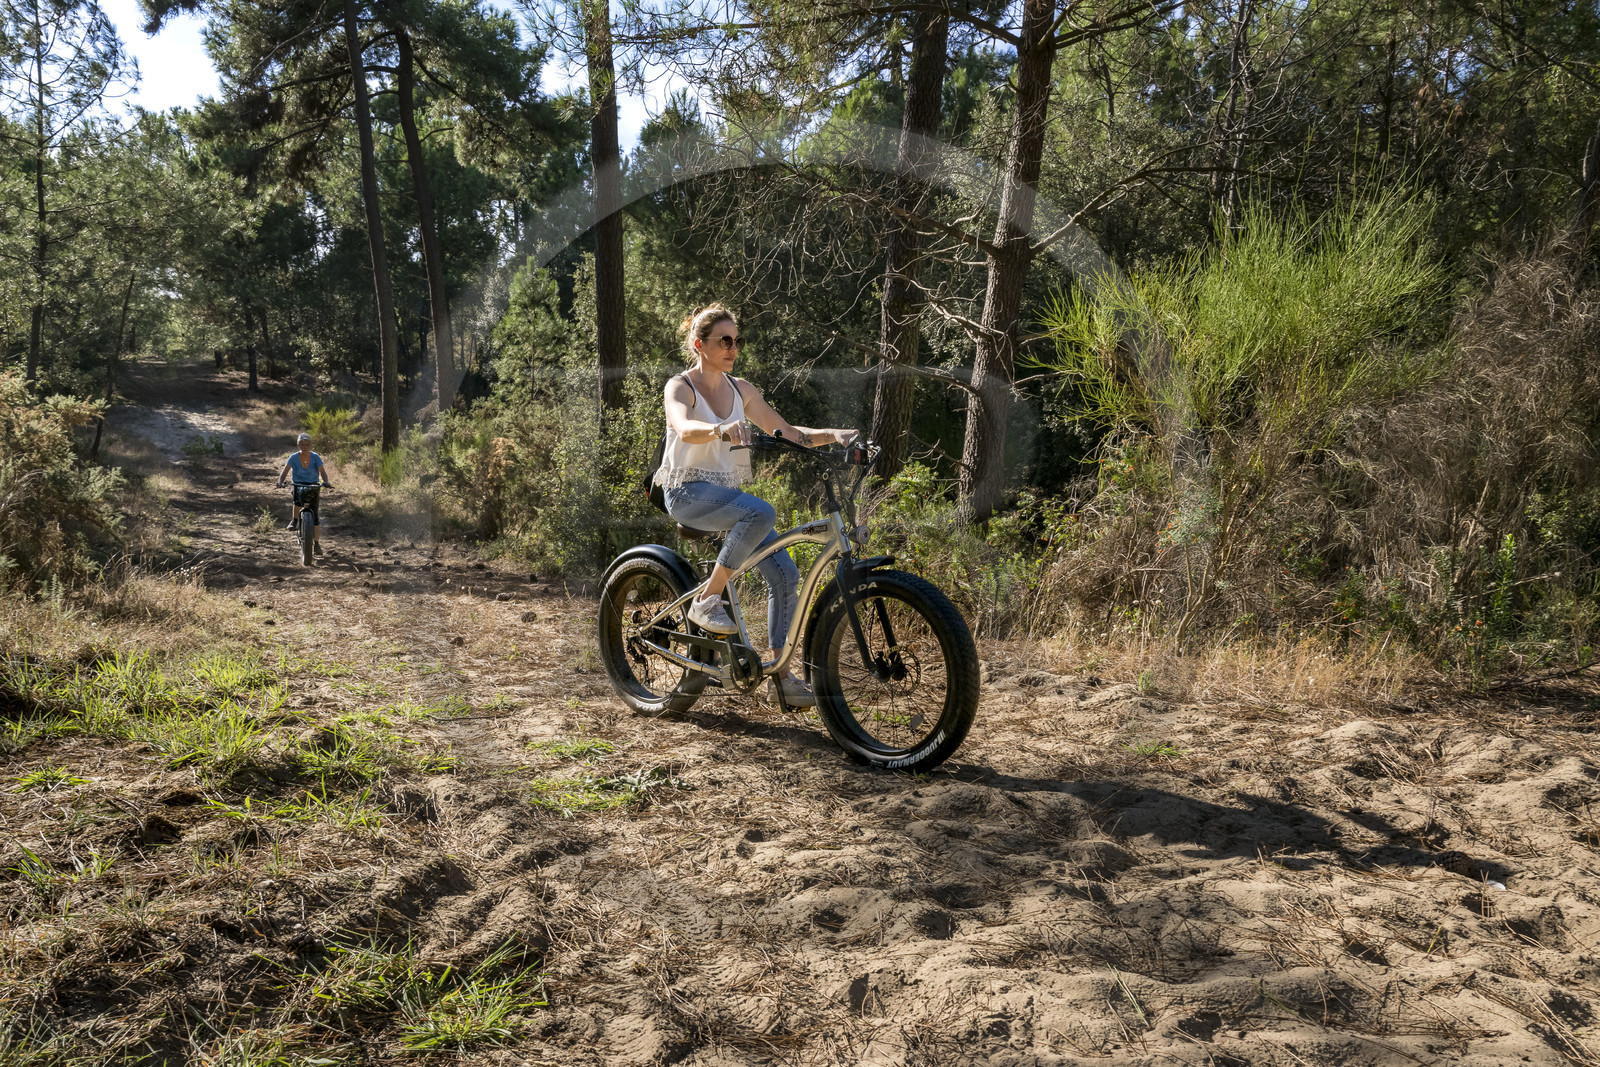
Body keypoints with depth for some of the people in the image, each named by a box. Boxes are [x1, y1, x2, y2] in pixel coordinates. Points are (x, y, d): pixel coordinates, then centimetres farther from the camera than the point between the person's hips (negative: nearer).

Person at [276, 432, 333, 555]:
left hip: (313, 486, 0)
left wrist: (326, 481, -38)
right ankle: (295, 520, -9)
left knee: (314, 514, -8)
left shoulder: (315, 457, -9)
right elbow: (284, 471, -14)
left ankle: (316, 543, -3)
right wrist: (280, 482, -34)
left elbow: (322, 471, -17)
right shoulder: (293, 457, -8)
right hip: (298, 484, 0)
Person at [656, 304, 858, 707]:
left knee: (784, 571, -9)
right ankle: (708, 600, -19)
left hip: (728, 492, 6)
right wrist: (721, 430, -52)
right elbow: (685, 428, -31)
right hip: (688, 492, -6)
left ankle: (781, 674, 0)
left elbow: (787, 432, 9)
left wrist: (834, 435, -8)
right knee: (762, 512, -34)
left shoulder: (740, 389, 10)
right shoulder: (680, 387, -8)